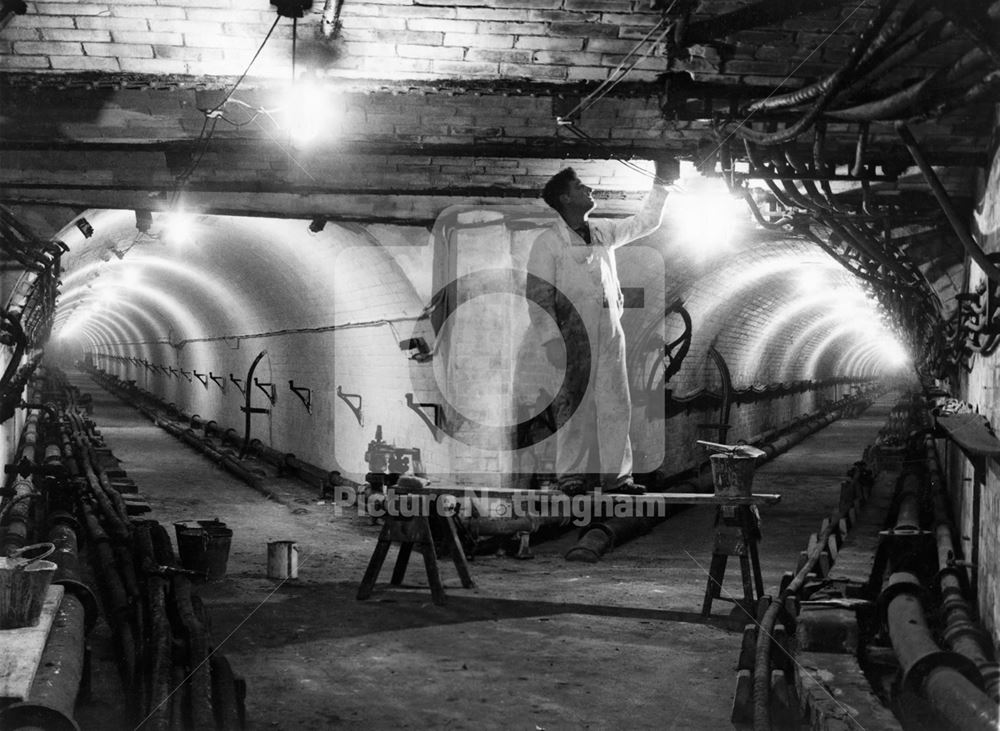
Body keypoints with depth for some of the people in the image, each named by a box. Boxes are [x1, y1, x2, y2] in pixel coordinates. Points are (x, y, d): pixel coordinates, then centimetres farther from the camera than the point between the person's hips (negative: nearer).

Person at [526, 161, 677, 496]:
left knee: (616, 405, 3)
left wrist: (662, 185, 21)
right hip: (573, 337, -5)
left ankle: (615, 474, 9)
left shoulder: (604, 232, 13)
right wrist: (551, 339, -16)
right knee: (574, 407, -2)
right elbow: (538, 294, -9)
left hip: (611, 333, 5)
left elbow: (645, 223, 28)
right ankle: (571, 475, 9)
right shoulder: (548, 242, -5)